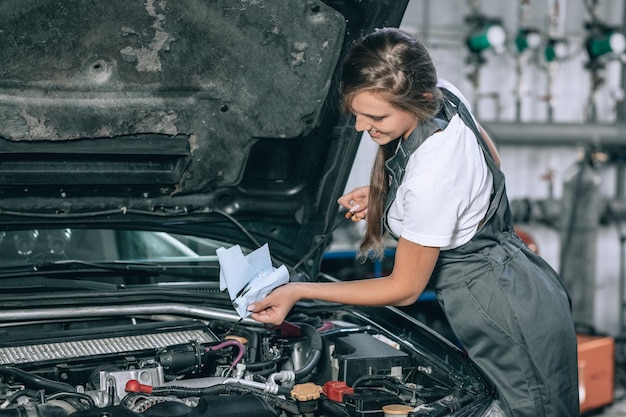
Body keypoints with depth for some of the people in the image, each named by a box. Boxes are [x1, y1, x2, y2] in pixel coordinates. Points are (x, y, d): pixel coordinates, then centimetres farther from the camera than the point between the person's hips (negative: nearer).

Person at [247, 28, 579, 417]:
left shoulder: (430, 180, -34)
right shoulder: (445, 94, -9)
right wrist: (384, 195, 5)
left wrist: (298, 292, -14)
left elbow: (404, 289, -19)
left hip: (514, 329, -9)